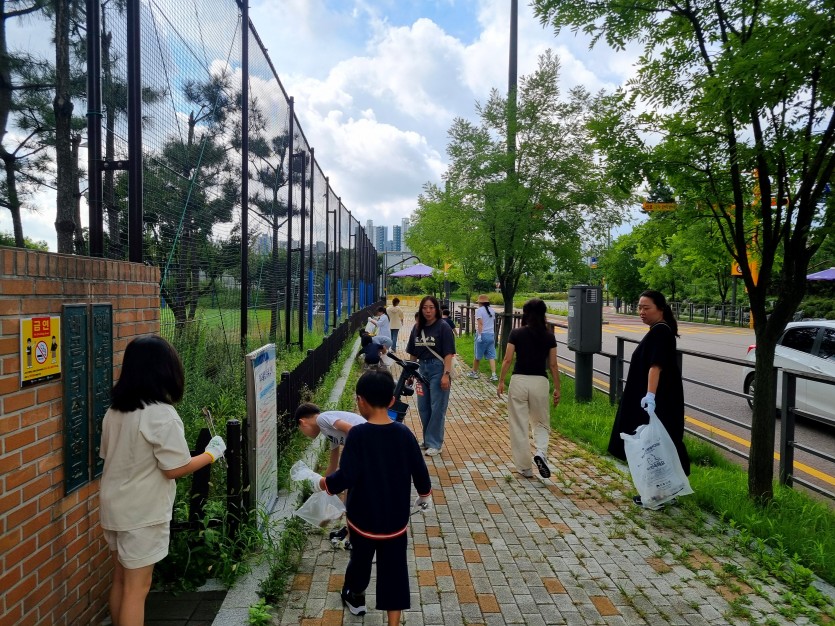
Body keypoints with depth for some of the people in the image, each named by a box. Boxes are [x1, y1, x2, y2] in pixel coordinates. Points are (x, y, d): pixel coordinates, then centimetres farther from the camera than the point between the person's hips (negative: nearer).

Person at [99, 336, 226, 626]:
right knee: (137, 588, 5)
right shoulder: (162, 415, -22)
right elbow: (175, 469, -19)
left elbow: (109, 456, 11)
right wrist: (211, 454, -5)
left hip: (114, 508, 8)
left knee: (121, 580, 20)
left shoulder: (115, 410, 2)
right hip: (142, 514, -8)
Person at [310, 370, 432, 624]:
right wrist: (425, 495, 16)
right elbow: (420, 471, -2)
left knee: (361, 557, 23)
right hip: (396, 517, 1)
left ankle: (355, 596, 48)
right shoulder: (404, 433, -10)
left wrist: (322, 483, -4)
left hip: (363, 516, -1)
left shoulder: (357, 434, -20)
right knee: (394, 567, 10)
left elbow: (346, 477, -23)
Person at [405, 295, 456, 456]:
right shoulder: (417, 328, 8)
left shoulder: (443, 328, -10)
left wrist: (446, 375, -20)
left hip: (438, 369, -6)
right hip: (422, 368, 6)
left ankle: (435, 444, 11)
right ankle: (427, 440, 30)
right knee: (423, 407, 14)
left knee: (437, 408, 0)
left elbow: (448, 354, -14)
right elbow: (413, 353, 14)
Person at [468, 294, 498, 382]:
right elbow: (493, 322, 16)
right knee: (491, 356, 4)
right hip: (491, 335, 6)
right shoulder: (491, 310, 11)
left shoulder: (479, 310, -7)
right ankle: (493, 375, -4)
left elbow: (480, 323, -16)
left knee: (477, 356, 8)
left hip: (483, 335, -6)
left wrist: (479, 335, -19)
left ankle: (474, 372, 22)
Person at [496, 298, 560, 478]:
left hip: (519, 381, -1)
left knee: (519, 426, 9)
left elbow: (507, 359, -5)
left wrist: (501, 381, 4)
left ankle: (525, 468, 15)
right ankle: (541, 452, -7)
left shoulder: (516, 333, -4)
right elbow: (553, 365, 1)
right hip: (540, 382, 1)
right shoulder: (549, 337, 0)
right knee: (541, 423, 19)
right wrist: (557, 388, 9)